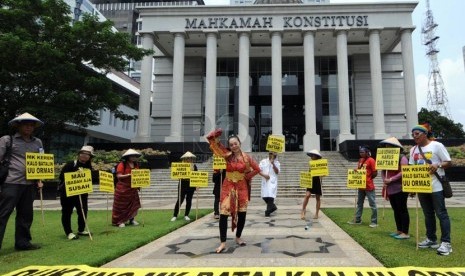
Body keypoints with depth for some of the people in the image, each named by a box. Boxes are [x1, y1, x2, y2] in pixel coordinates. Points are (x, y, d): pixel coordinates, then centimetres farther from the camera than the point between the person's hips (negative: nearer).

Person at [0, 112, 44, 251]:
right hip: (12, 183, -5)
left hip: (30, 184, 5)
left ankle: (22, 242, 22)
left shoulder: (37, 142, 14)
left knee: (26, 214, 11)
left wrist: (39, 179, 10)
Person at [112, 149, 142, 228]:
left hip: (133, 188, 6)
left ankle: (131, 219, 20)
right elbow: (119, 176, -15)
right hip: (123, 188, -6)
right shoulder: (122, 164, -9)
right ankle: (119, 221, 13)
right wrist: (129, 175, -25)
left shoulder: (136, 165, 10)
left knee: (134, 204, 6)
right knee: (121, 205, 2)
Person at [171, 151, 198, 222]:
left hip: (191, 186, 3)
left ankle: (186, 215, 17)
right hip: (183, 185, -2)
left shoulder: (194, 166, 7)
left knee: (189, 201, 6)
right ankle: (174, 216, 4)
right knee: (179, 200, -3)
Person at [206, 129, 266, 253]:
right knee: (223, 214, -7)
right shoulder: (227, 155, -4)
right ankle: (223, 243, 0)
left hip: (242, 186, 1)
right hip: (228, 186, -1)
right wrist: (216, 134, -17)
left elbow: (256, 168, 10)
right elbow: (213, 141, -7)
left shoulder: (246, 157, -3)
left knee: (242, 213, 6)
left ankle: (238, 237, 27)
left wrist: (247, 176, 13)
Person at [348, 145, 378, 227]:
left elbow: (375, 173, -13)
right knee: (359, 203, 14)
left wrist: (367, 178, -9)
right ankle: (357, 220, 22)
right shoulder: (360, 160, 11)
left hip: (369, 186, -8)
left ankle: (374, 222, 9)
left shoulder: (371, 160, -12)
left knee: (372, 204, 1)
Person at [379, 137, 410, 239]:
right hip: (390, 189, 8)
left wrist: (391, 179, -19)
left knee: (402, 210, -2)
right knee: (396, 210, 14)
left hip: (400, 188, -8)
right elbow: (383, 171, 14)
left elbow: (403, 172, -19)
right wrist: (384, 180, -4)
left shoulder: (402, 157, -10)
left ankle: (405, 233, 5)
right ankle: (399, 230, 24)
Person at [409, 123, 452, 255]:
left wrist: (438, 165, -24)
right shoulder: (413, 150, 10)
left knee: (441, 213, -2)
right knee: (428, 214, 14)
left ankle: (446, 242, 3)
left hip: (436, 186, -6)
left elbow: (448, 162, -4)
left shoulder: (436, 145, -5)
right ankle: (431, 239, 24)